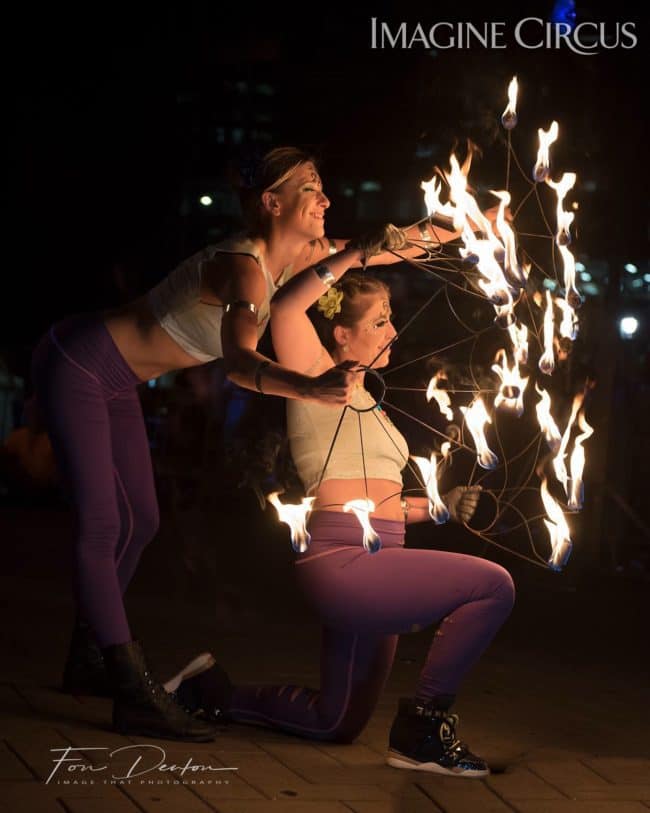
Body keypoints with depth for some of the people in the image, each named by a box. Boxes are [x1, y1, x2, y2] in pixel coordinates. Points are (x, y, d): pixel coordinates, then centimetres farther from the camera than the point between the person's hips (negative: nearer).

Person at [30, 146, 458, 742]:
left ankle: (86, 662, 28)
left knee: (139, 521, 14)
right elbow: (240, 362, -49)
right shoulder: (245, 269, -29)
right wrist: (311, 389, -65)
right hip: (77, 364, -10)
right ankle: (134, 696, -18)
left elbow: (391, 246, 16)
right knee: (103, 523, -14)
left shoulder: (295, 255, -1)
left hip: (113, 385, 10)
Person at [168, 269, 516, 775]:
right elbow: (286, 307, -19)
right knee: (494, 586, -23)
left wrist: (437, 506, 14)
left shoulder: (365, 405, 22)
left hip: (368, 569, 10)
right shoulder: (320, 379, -2)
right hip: (341, 562, -10)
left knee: (336, 724, 20)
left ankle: (213, 690, 31)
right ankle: (421, 727, -15)